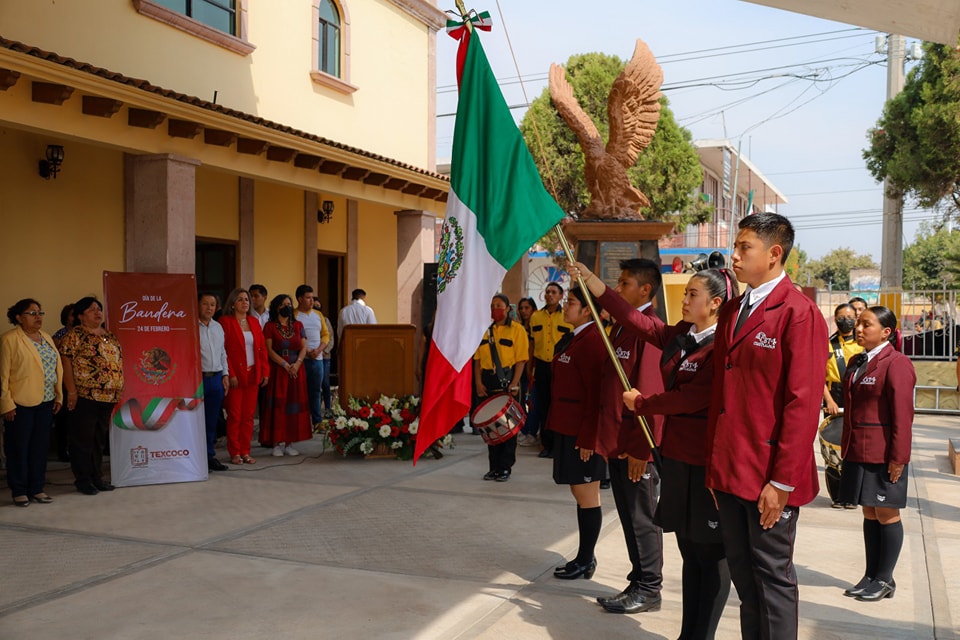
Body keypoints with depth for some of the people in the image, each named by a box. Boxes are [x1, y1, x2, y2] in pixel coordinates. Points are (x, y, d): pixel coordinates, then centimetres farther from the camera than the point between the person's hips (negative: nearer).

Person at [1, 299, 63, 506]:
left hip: (46, 402, 6)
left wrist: (58, 395, 9)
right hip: (20, 403, -6)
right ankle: (19, 491, 12)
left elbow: (57, 367, 15)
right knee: (19, 448, 2)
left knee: (41, 446, 8)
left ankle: (37, 488, 17)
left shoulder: (46, 337, 14)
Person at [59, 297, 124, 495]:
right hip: (85, 396, -7)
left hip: (108, 397, 7)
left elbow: (118, 361, 20)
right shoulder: (74, 335, -6)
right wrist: (71, 390, -16)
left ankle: (97, 477, 22)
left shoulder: (110, 336, 16)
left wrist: (119, 389, 15)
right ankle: (82, 479, 10)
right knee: (83, 439, 1)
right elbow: (66, 361, -11)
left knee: (100, 438, 13)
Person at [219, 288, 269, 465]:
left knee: (249, 415, 7)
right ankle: (235, 453, 8)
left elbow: (262, 349, 13)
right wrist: (230, 374, -15)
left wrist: (265, 371, 5)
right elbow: (222, 350, -10)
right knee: (234, 415, 0)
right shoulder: (225, 322, -4)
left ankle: (245, 452, 14)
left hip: (253, 375, 5)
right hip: (235, 376, -5)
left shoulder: (254, 322, 14)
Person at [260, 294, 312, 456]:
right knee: (278, 404, -4)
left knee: (294, 404, 2)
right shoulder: (270, 326, 1)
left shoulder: (298, 325, 11)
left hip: (297, 369, 3)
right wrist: (285, 365, -14)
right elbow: (269, 349, -6)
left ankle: (289, 443, 7)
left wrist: (297, 364, -12)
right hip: (277, 370, -3)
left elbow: (303, 347, 6)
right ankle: (277, 443, 0)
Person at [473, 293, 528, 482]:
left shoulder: (516, 330, -1)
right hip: (487, 382, 4)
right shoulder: (484, 331, 12)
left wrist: (514, 384, -16)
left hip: (507, 381, -4)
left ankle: (505, 468, 8)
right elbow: (478, 359, 10)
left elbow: (521, 360, -7)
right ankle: (494, 466, 16)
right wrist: (478, 382, -1)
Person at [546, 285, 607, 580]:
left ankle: (585, 561, 12)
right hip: (567, 428, 10)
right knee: (580, 492, 15)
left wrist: (587, 438, -20)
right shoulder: (572, 338, 14)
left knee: (586, 494, 1)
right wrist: (557, 425, 16)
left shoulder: (592, 340, -17)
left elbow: (595, 394, -20)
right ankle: (585, 558, 25)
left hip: (582, 432, -10)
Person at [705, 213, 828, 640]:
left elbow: (803, 404, -15)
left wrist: (783, 481, -16)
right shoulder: (731, 311, 11)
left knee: (773, 576, 6)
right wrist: (713, 464, 8)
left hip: (770, 476, -6)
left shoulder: (799, 313, -11)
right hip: (729, 471, 7)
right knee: (742, 574, 15)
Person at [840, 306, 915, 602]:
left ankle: (885, 580, 13)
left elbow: (902, 415, -15)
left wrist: (898, 457, -17)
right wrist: (846, 448, 15)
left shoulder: (896, 364, -11)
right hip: (857, 453, 8)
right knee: (869, 513, 13)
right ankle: (871, 575, 21)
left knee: (886, 513, 2)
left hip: (884, 455, -7)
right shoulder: (856, 363, 14)